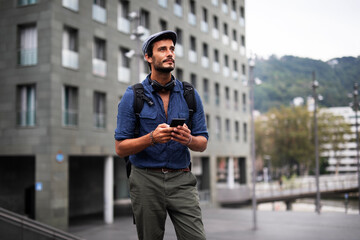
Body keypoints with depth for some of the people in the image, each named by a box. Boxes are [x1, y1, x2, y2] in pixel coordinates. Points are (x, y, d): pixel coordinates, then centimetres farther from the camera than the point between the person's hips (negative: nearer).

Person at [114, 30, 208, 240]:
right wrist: (151, 138, -22)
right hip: (146, 180, -1)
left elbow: (203, 143, 6)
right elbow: (121, 148, -4)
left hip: (181, 179, 2)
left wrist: (189, 140, -17)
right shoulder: (132, 97, -3)